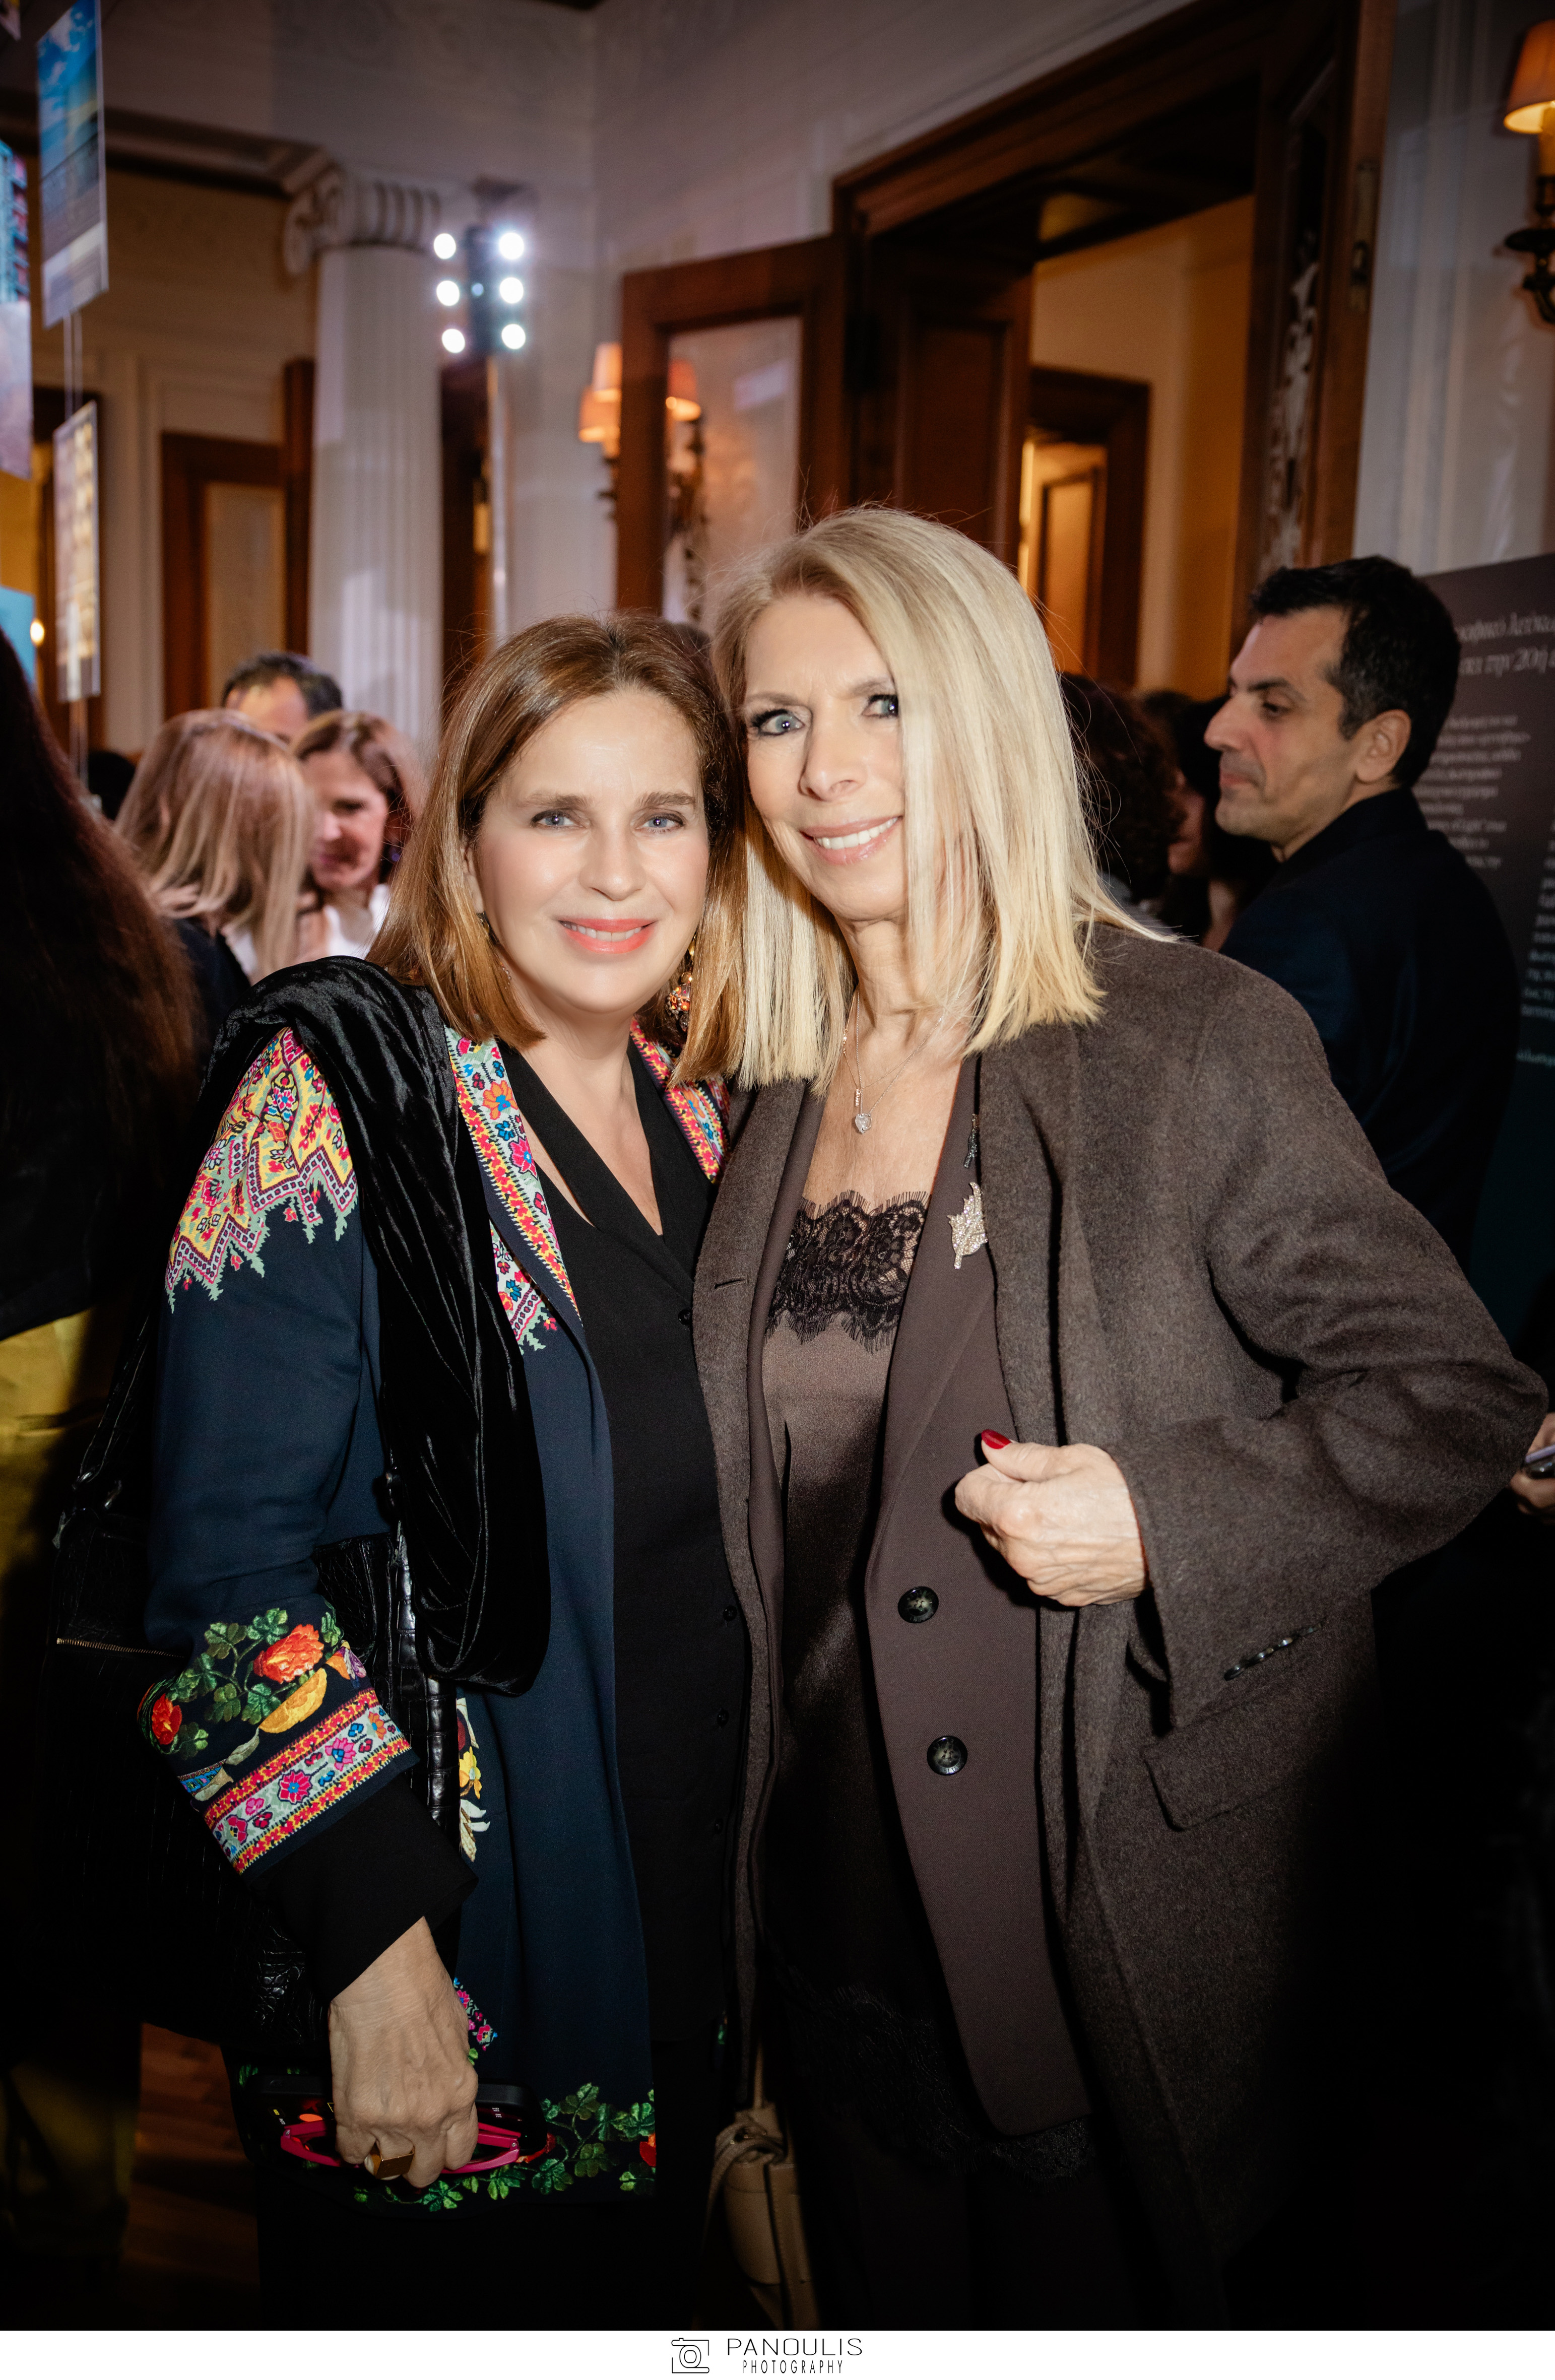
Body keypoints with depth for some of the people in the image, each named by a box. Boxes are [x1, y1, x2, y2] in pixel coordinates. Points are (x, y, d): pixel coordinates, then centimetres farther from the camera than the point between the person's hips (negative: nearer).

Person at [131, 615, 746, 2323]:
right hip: (440, 1945, -5)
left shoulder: (697, 1119, 3)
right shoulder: (338, 1088, -15)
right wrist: (376, 1950, -18)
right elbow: (231, 1561, -18)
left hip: (684, 1913, 6)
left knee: (637, 2296, 23)